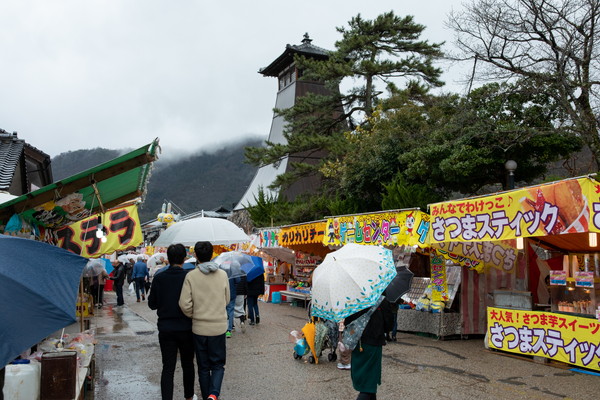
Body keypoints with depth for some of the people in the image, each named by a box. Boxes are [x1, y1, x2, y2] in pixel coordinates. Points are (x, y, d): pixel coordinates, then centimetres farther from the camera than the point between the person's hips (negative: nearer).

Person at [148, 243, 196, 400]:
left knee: (168, 368, 5)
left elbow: (152, 304, 2)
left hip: (165, 329, 1)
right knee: (187, 365, 18)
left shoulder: (159, 278, -6)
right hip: (186, 328, -1)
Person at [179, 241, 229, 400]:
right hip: (219, 326, 1)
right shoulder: (223, 275, -4)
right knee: (218, 364, 12)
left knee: (203, 366, 15)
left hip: (199, 327, 0)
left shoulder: (191, 276, -10)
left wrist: (194, 315, 7)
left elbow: (184, 304, -12)